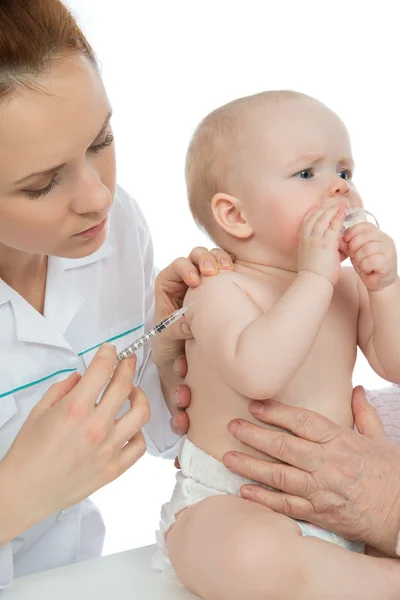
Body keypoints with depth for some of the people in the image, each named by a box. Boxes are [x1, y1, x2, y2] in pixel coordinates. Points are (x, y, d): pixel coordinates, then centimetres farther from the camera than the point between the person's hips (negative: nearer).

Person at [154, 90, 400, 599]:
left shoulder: (349, 284, 7)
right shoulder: (219, 291, -13)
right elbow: (256, 374, -33)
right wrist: (315, 277, -30)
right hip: (229, 503, -6)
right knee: (254, 555, -38)